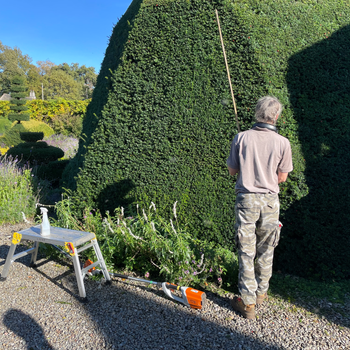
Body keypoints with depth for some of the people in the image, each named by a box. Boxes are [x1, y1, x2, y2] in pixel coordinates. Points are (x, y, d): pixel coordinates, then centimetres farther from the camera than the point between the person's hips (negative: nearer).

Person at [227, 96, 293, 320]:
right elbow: (282, 178, 1)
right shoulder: (282, 143, -6)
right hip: (270, 200, 1)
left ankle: (248, 302, 13)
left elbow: (232, 171, 2)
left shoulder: (241, 138, -6)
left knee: (246, 251, 6)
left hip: (246, 198, -1)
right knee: (266, 250, 18)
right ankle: (261, 292, 35)